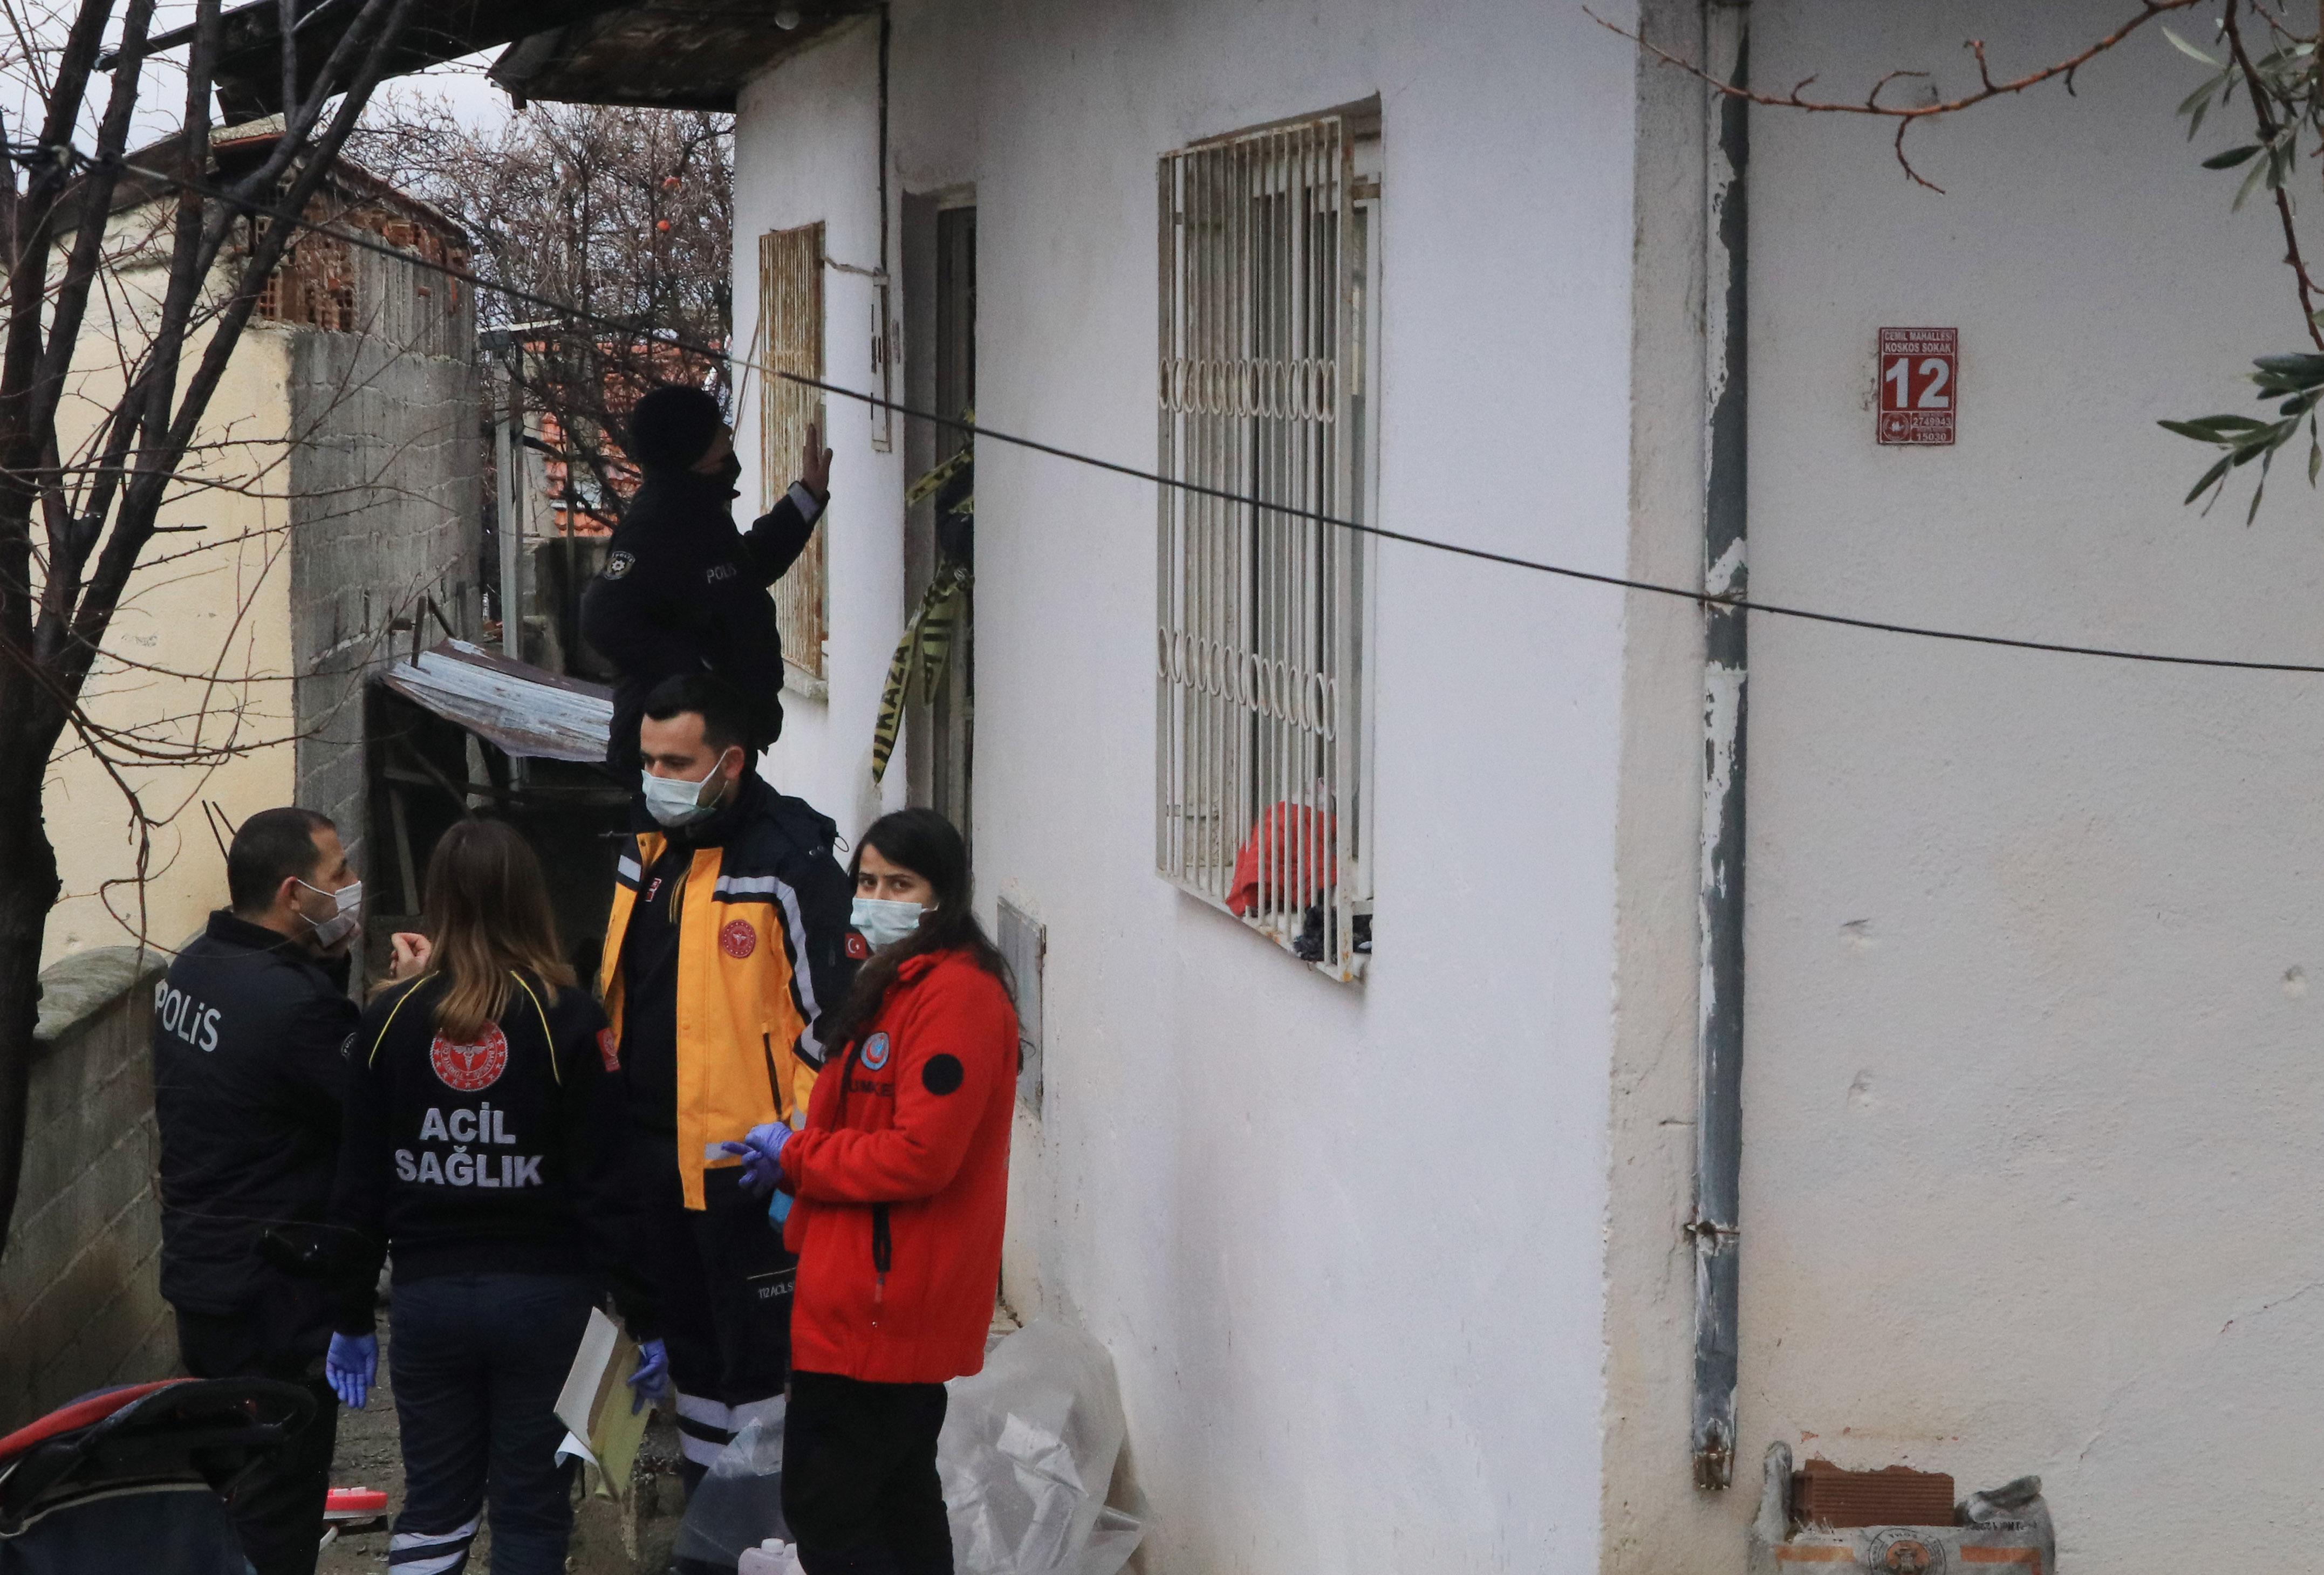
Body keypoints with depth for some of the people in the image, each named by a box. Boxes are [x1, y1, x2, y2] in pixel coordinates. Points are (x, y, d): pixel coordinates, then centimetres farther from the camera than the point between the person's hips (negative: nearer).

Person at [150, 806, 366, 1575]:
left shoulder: (192, 970, 3)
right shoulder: (289, 1002, -26)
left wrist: (332, 965, -3)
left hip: (198, 1269, 9)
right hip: (276, 1291, -9)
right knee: (279, 1504, 2)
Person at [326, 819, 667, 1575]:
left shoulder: (393, 1017, -1)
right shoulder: (566, 1018, -9)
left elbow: (358, 1183, 3)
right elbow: (606, 1187, -9)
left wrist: (351, 1318, 12)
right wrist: (642, 1317, -3)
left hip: (427, 1298, 2)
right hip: (544, 1295, -2)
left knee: (435, 1504, 14)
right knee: (531, 1511, 6)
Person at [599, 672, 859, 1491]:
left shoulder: (790, 859, -14)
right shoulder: (645, 849, 11)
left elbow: (832, 1013, -14)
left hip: (743, 1163, -8)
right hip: (650, 1149, 8)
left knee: (758, 1359, -1)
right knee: (692, 1350, 18)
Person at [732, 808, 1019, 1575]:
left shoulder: (956, 994, -18)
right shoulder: (899, 983, 17)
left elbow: (920, 1156, -24)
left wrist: (794, 1158, -11)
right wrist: (801, 1201, 8)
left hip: (883, 1305, -11)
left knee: (823, 1511, -8)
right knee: (901, 1500, 17)